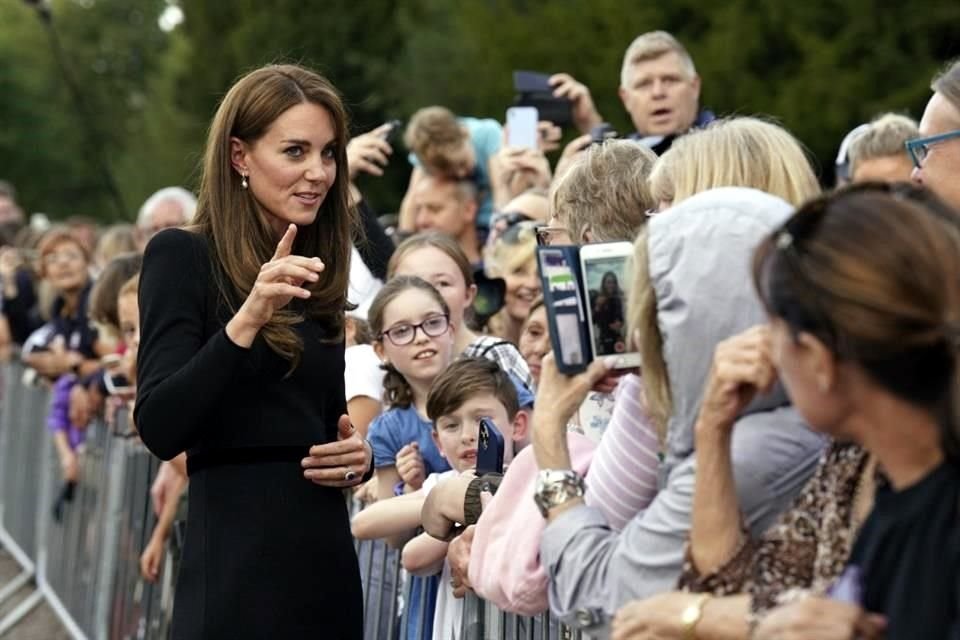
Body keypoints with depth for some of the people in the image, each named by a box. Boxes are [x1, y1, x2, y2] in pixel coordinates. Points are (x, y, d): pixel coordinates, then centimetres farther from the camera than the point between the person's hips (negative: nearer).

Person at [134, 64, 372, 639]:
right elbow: (160, 429, -16)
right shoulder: (182, 257, -5)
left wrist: (358, 456, 1)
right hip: (238, 566, -7)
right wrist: (246, 320, -25)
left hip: (328, 562, 7)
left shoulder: (318, 279, 13)